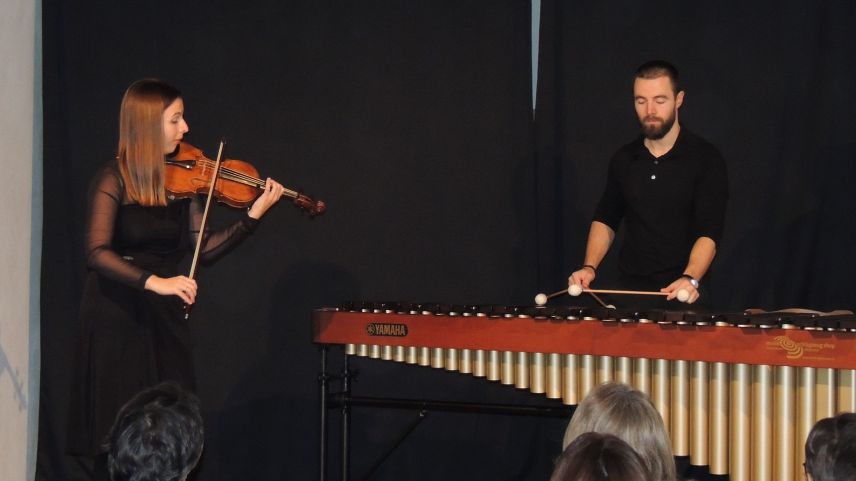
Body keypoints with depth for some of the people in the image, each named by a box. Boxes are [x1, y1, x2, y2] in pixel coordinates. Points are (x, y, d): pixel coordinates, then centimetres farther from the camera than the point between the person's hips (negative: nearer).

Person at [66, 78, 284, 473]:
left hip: (163, 319, 5)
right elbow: (97, 252, -21)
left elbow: (204, 248, 4)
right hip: (117, 320, -5)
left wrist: (254, 215, -5)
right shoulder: (114, 180, -11)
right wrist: (153, 281, -32)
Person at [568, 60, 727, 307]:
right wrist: (589, 268, -1)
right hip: (630, 292, 4)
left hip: (682, 296, -4)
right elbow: (605, 220, 16)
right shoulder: (624, 159, 6)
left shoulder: (705, 159, -8)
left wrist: (690, 279, -33)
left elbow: (709, 232, -16)